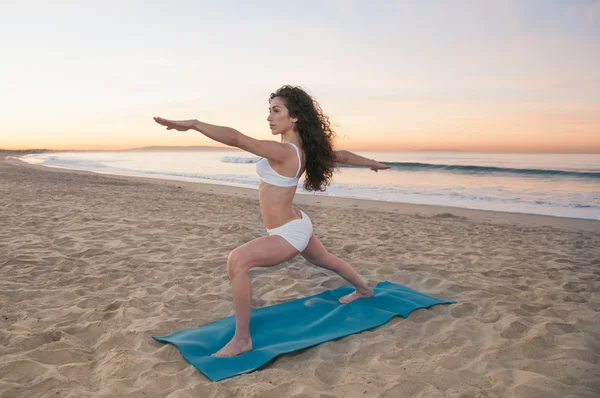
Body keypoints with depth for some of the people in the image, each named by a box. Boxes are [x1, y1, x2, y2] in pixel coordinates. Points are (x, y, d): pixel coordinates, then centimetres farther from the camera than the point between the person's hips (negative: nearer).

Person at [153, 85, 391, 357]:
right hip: (297, 226, 10)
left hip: (289, 234, -10)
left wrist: (193, 124, -38)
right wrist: (371, 163, 29)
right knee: (327, 261, 33)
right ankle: (364, 289, 62)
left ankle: (242, 339, -12)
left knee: (237, 261, -21)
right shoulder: (304, 148, -1)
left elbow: (235, 138, -37)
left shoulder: (283, 151, -27)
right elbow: (342, 156, 13)